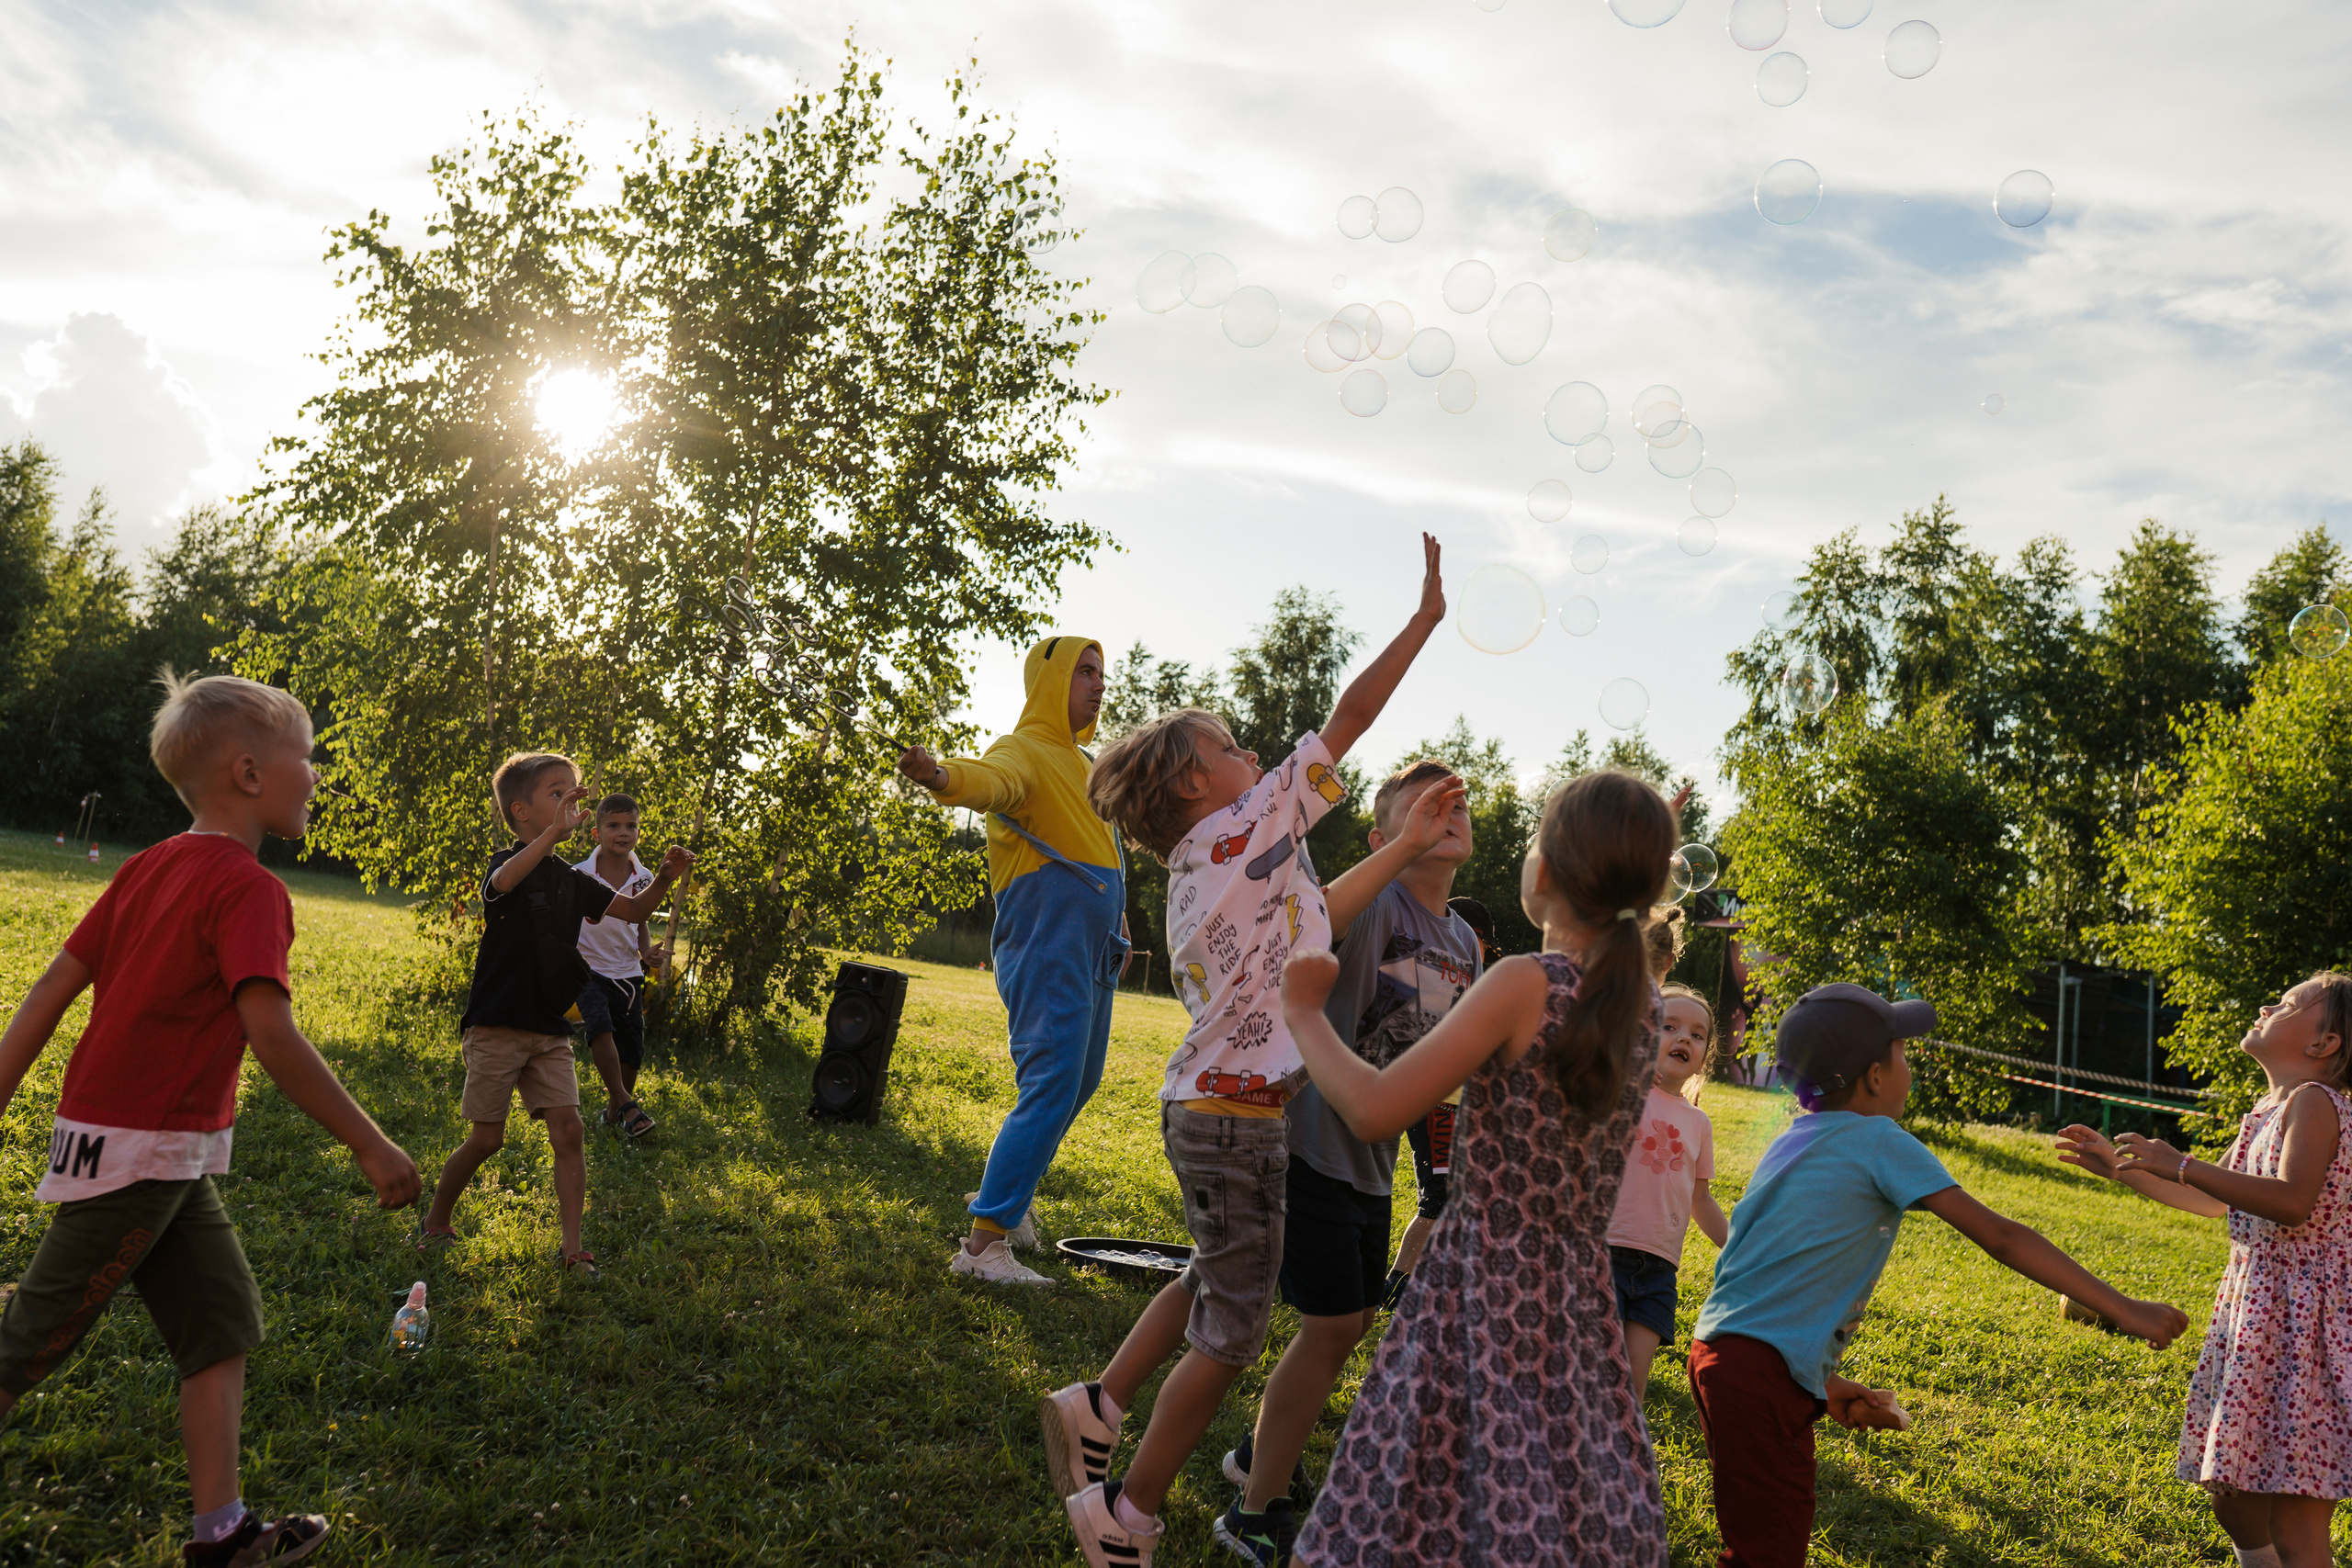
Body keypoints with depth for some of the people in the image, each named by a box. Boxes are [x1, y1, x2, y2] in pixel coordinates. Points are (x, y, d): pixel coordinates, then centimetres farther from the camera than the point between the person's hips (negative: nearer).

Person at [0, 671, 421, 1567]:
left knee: (222, 1320, 11)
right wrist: (371, 1147, -23)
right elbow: (271, 1035, -27)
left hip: (167, 1155, 9)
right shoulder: (248, 888, -18)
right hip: (141, 1150, -9)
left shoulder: (150, 866, 8)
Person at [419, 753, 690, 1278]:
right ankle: (436, 1223, 26)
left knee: (567, 1131, -5)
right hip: (496, 1027, -5)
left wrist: (663, 879, -8)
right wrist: (555, 831, -46)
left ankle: (571, 1248, -1)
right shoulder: (507, 863, -9)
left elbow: (632, 910, 12)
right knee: (487, 1138, 2)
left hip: (550, 1031, 5)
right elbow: (503, 881, -34)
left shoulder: (573, 880, 9)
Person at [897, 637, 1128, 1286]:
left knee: (1078, 1083, 18)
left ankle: (1007, 1192, 35)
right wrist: (941, 775, -58)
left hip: (1093, 957, 10)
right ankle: (984, 1241, -11)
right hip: (1047, 953, -10)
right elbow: (988, 779, -36)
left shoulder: (1080, 762, 19)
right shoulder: (1023, 752, -11)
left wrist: (1117, 926, 29)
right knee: (1050, 1089, -14)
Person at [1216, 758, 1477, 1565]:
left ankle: (1261, 1454, 39)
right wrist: (1407, 844, -47)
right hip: (1317, 1143, -8)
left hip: (1374, 1159, 8)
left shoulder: (1465, 943, 10)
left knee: (1352, 1322, 18)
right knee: (1332, 1326, -6)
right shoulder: (1375, 901, -15)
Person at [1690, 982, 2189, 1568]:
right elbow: (2001, 1237, -10)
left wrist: (1825, 1381, 18)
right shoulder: (1878, 1141, -8)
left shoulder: (1795, 1141, 16)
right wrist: (2122, 1308, -8)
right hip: (1763, 1373, -9)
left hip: (1724, 1351, 9)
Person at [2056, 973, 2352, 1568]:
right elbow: (2215, 1203, 28)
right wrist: (2120, 1169, 26)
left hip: (2302, 1326, -10)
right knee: (2235, 1503, 17)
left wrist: (2180, 1165, -27)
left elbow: (2293, 1203, -27)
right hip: (2255, 1316, 10)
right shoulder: (2268, 1111, 17)